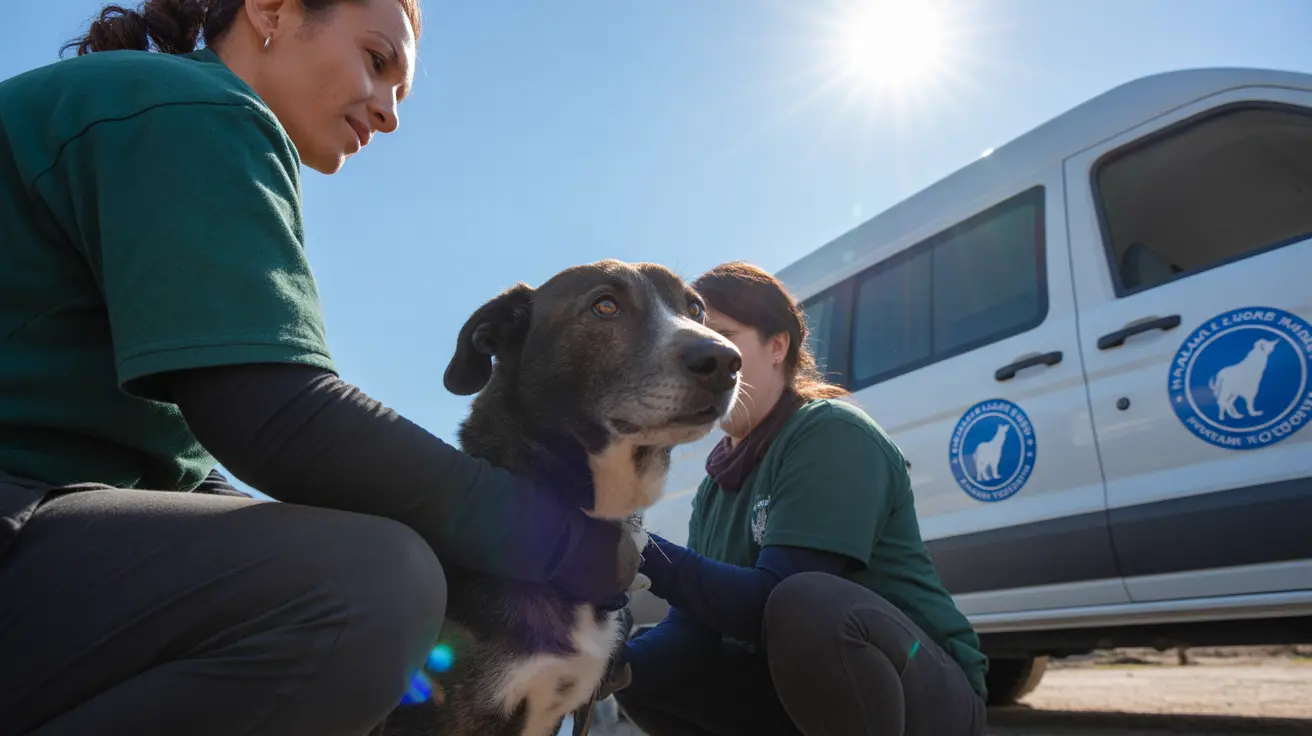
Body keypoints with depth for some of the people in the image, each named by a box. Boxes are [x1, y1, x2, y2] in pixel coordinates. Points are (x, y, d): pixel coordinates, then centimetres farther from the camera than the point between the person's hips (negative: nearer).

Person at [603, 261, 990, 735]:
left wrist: (645, 554, -33)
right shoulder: (717, 482, 6)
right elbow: (693, 622, 1)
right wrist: (620, 665, -18)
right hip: (809, 688, 8)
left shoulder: (832, 433, -18)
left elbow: (770, 603, -27)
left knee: (804, 606, -36)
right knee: (647, 677, 2)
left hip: (927, 691, -7)